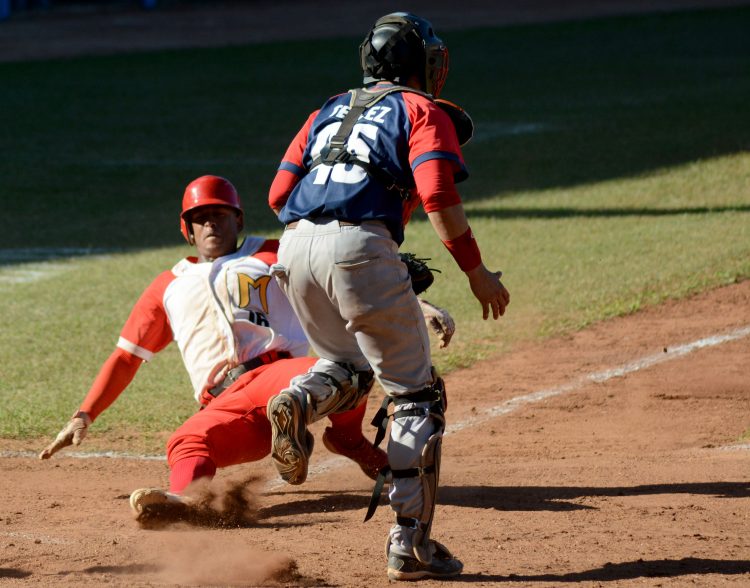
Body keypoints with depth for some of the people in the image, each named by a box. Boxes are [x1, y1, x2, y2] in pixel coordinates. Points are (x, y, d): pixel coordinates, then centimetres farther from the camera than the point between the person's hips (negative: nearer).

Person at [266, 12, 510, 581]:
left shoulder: (329, 112, 27)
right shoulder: (423, 111, 10)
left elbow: (279, 194, 19)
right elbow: (438, 195, -6)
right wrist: (477, 272, -2)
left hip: (295, 246, 6)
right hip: (359, 245, -6)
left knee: (344, 363, 29)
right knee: (415, 394, 4)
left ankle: (299, 401, -6)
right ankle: (410, 542, -3)